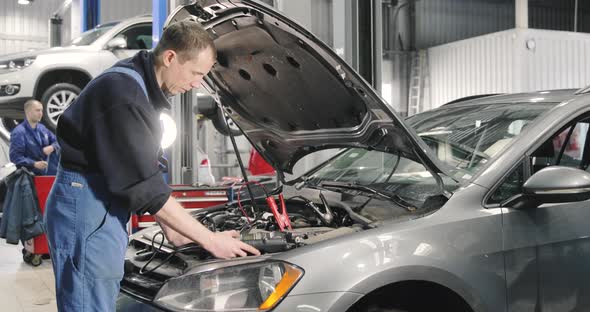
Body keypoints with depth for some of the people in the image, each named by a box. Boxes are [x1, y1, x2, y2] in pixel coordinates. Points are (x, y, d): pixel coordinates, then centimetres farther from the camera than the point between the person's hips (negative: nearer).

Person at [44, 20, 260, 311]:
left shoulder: (142, 88, 9)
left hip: (105, 210, 10)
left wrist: (169, 227, 12)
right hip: (85, 208, -10)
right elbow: (145, 186, -23)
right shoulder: (123, 92, -22)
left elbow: (141, 171, 16)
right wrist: (210, 240, -18)